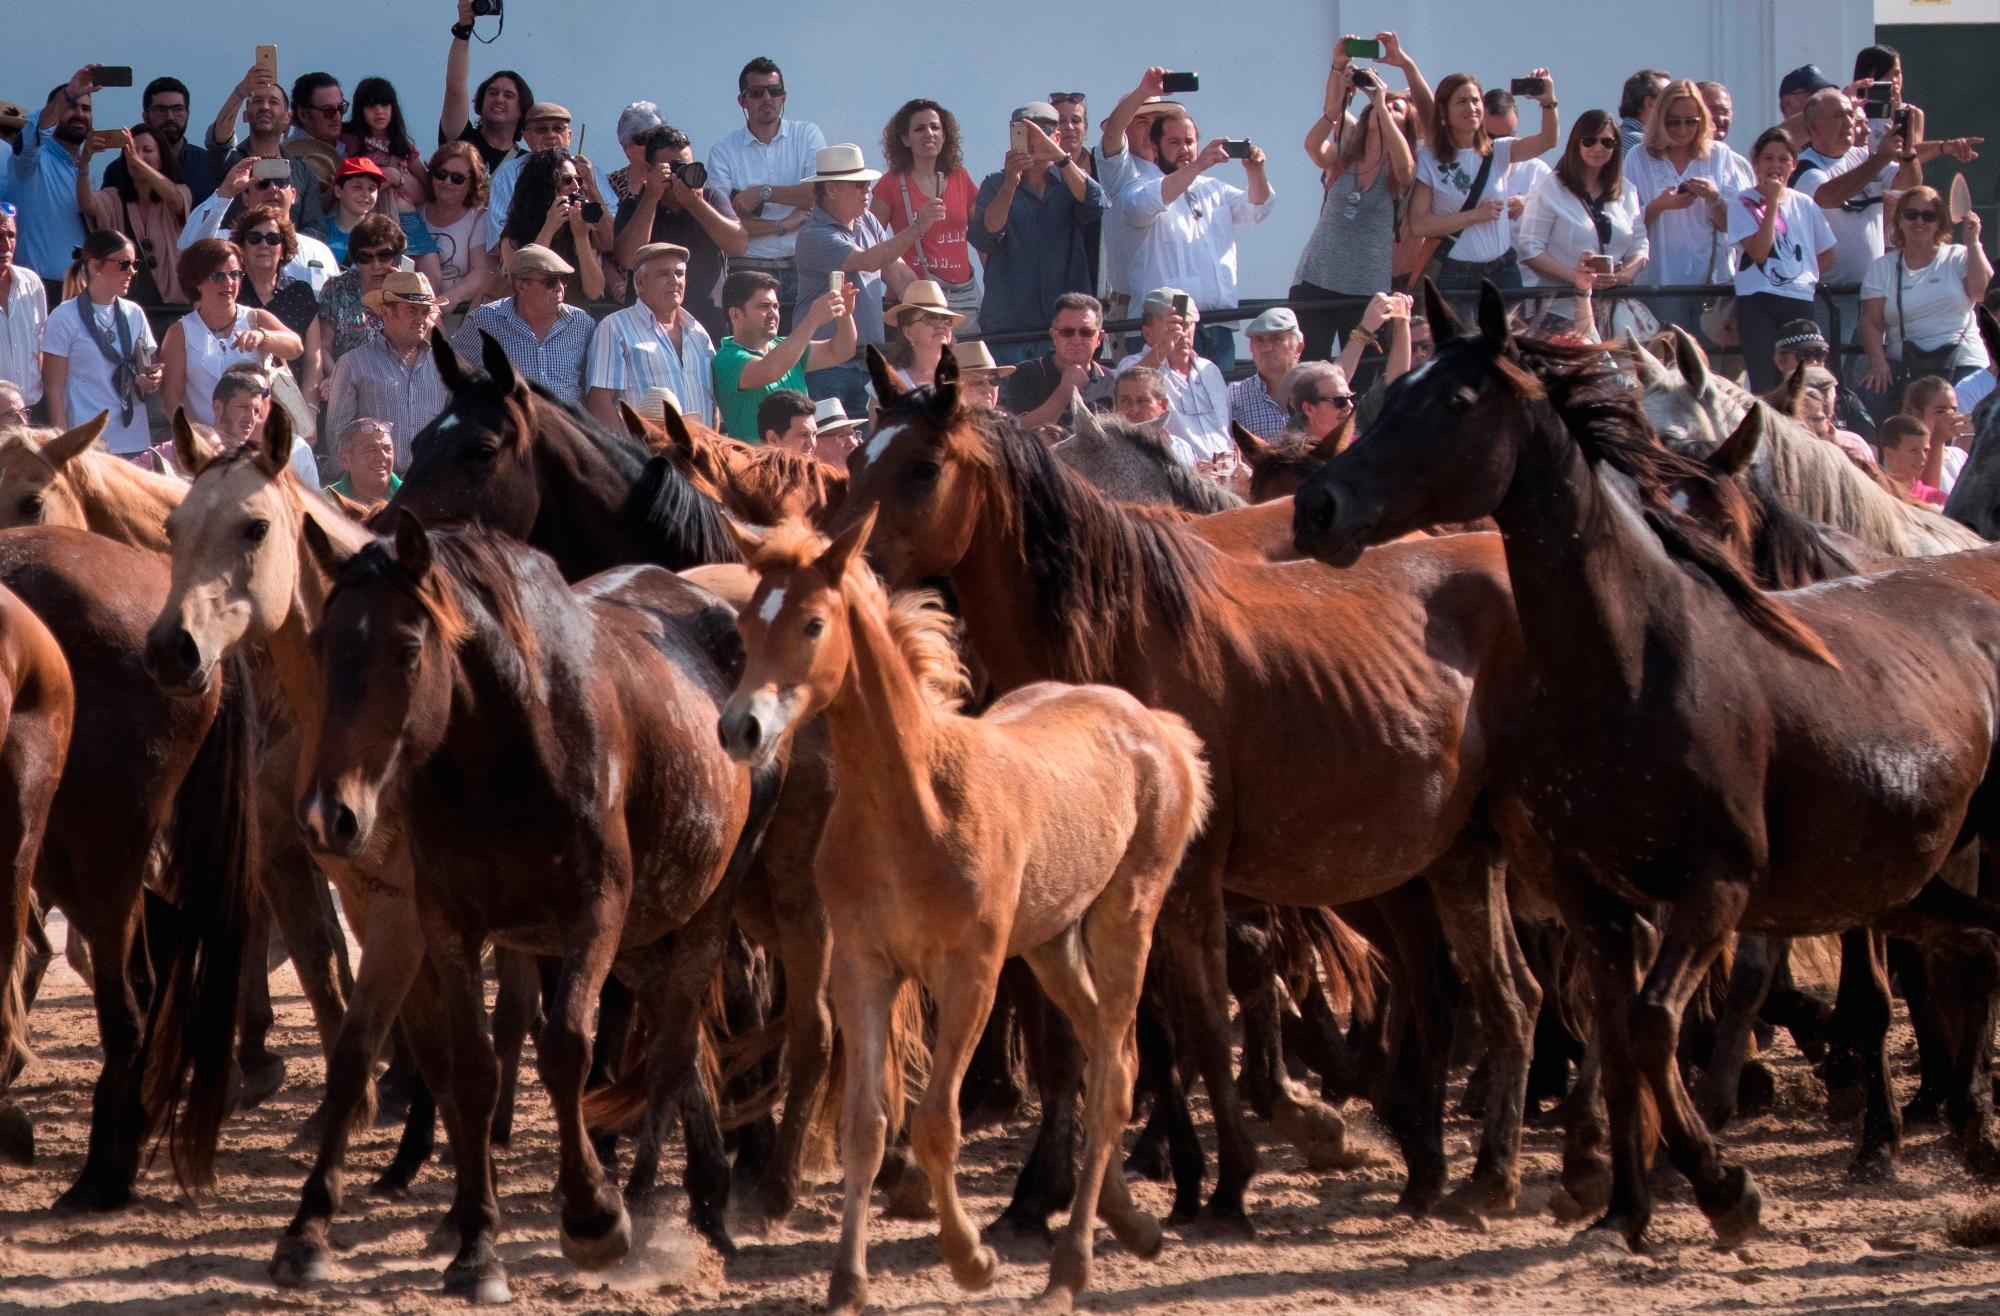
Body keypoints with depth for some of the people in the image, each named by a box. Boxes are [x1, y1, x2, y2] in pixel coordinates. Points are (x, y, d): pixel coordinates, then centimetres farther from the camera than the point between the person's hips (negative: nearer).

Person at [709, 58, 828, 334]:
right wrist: (784, 225, -9)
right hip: (749, 273, -1)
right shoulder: (724, 152, 6)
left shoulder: (807, 135, 9)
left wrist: (763, 193, -8)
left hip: (803, 272, 1)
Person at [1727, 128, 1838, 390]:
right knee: (1765, 387, -9)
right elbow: (1758, 251, -12)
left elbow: (1826, 255, 20)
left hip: (1801, 302, 4)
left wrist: (1807, 278, 2)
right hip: (1758, 301, -4)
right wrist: (1772, 203, -10)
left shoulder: (1804, 204, 12)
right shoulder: (1743, 203, 1)